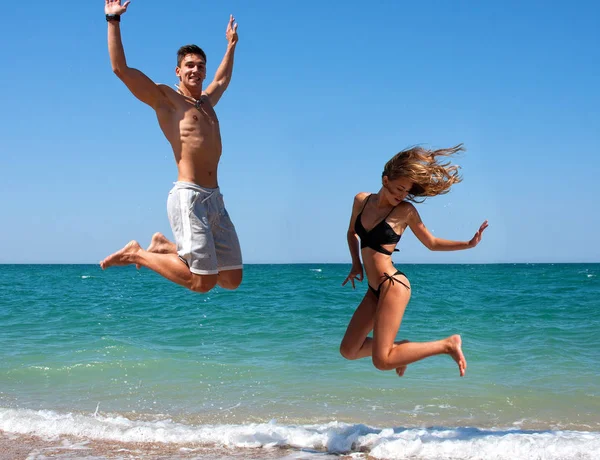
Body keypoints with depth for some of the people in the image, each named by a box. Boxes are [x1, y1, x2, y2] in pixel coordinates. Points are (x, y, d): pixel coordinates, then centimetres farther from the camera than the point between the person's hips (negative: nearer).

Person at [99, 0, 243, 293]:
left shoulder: (207, 102, 23)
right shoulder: (165, 98, 3)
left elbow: (223, 79, 46)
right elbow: (120, 69, -4)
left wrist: (231, 45, 50)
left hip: (215, 199, 8)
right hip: (189, 197, -8)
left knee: (232, 280, 5)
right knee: (202, 281, -16)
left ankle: (164, 247, 20)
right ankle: (137, 254, 4)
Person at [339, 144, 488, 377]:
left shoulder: (405, 211, -6)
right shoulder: (361, 200, 6)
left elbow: (432, 243, 5)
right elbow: (352, 233, 24)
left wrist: (468, 244, -6)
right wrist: (356, 264, 12)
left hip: (393, 286, -6)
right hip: (375, 290, 6)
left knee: (382, 361, -13)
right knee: (348, 351, 9)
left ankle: (448, 344, 0)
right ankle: (398, 348, 28)